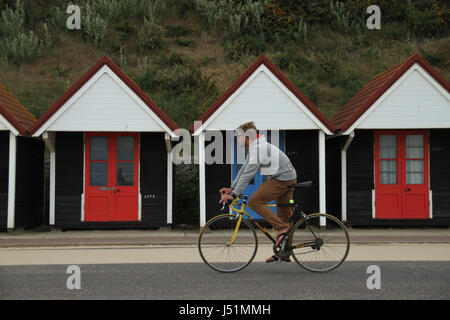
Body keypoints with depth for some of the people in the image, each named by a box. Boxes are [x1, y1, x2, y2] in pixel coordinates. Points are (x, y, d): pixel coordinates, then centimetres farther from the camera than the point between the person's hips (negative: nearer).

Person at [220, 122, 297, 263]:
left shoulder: (258, 148, -17)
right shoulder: (255, 147, 16)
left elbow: (248, 174, -23)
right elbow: (243, 170, 18)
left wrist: (234, 195, -22)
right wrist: (231, 188, 13)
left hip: (280, 180, -11)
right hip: (289, 179, 11)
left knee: (254, 202, -12)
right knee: (284, 215, 12)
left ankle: (282, 228, -12)